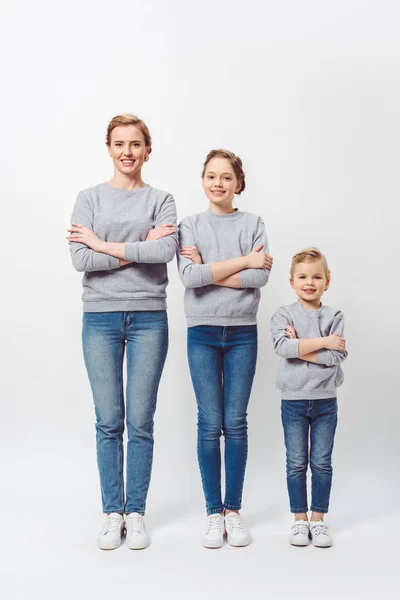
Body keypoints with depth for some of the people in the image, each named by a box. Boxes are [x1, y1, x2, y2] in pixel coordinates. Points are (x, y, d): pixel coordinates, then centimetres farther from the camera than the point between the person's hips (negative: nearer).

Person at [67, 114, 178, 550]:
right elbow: (80, 259, -6)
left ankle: (136, 514, 15)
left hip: (149, 317, 0)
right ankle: (113, 514, 16)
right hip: (100, 317, 0)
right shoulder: (89, 199, 7)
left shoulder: (161, 200, 7)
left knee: (141, 423, 3)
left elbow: (166, 250, -12)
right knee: (108, 422, 4)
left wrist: (104, 244, -9)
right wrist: (139, 249, -10)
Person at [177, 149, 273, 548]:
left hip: (242, 332, 1)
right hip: (203, 332, 0)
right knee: (209, 424, 1)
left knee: (236, 423, 3)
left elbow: (260, 277, -9)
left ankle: (233, 510, 14)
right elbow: (189, 277, -13)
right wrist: (244, 261, -11)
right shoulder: (190, 226, 4)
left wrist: (210, 271, -12)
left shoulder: (253, 224, 5)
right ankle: (213, 512, 11)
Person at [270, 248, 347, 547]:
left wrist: (300, 348, -16)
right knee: (296, 464, 7)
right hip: (293, 400, -1)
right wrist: (322, 342, -19)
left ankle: (318, 519, 19)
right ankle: (300, 520, 19)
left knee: (322, 463, 7)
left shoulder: (334, 317, 1)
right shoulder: (283, 315, -1)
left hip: (325, 401, 1)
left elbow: (337, 356, -13)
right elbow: (283, 346, -20)